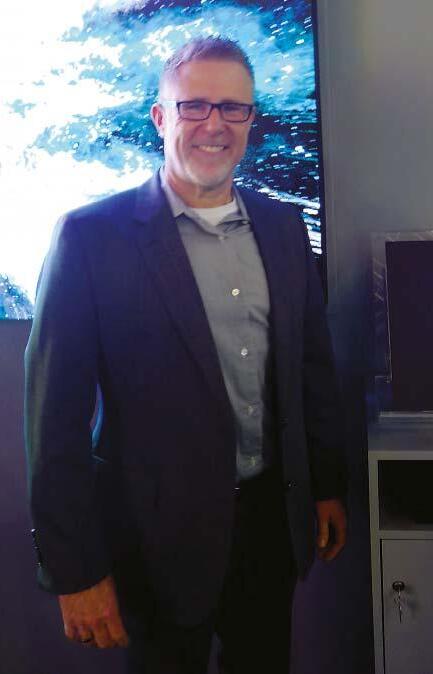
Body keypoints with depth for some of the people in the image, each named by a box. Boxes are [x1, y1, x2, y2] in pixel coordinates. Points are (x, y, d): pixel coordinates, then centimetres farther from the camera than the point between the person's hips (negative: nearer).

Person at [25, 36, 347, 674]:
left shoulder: (283, 227, 4)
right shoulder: (91, 236, -13)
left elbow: (314, 365, 11)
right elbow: (57, 416, -13)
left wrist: (328, 487, 13)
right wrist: (75, 570, -12)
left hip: (275, 519, 5)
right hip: (162, 536, -4)